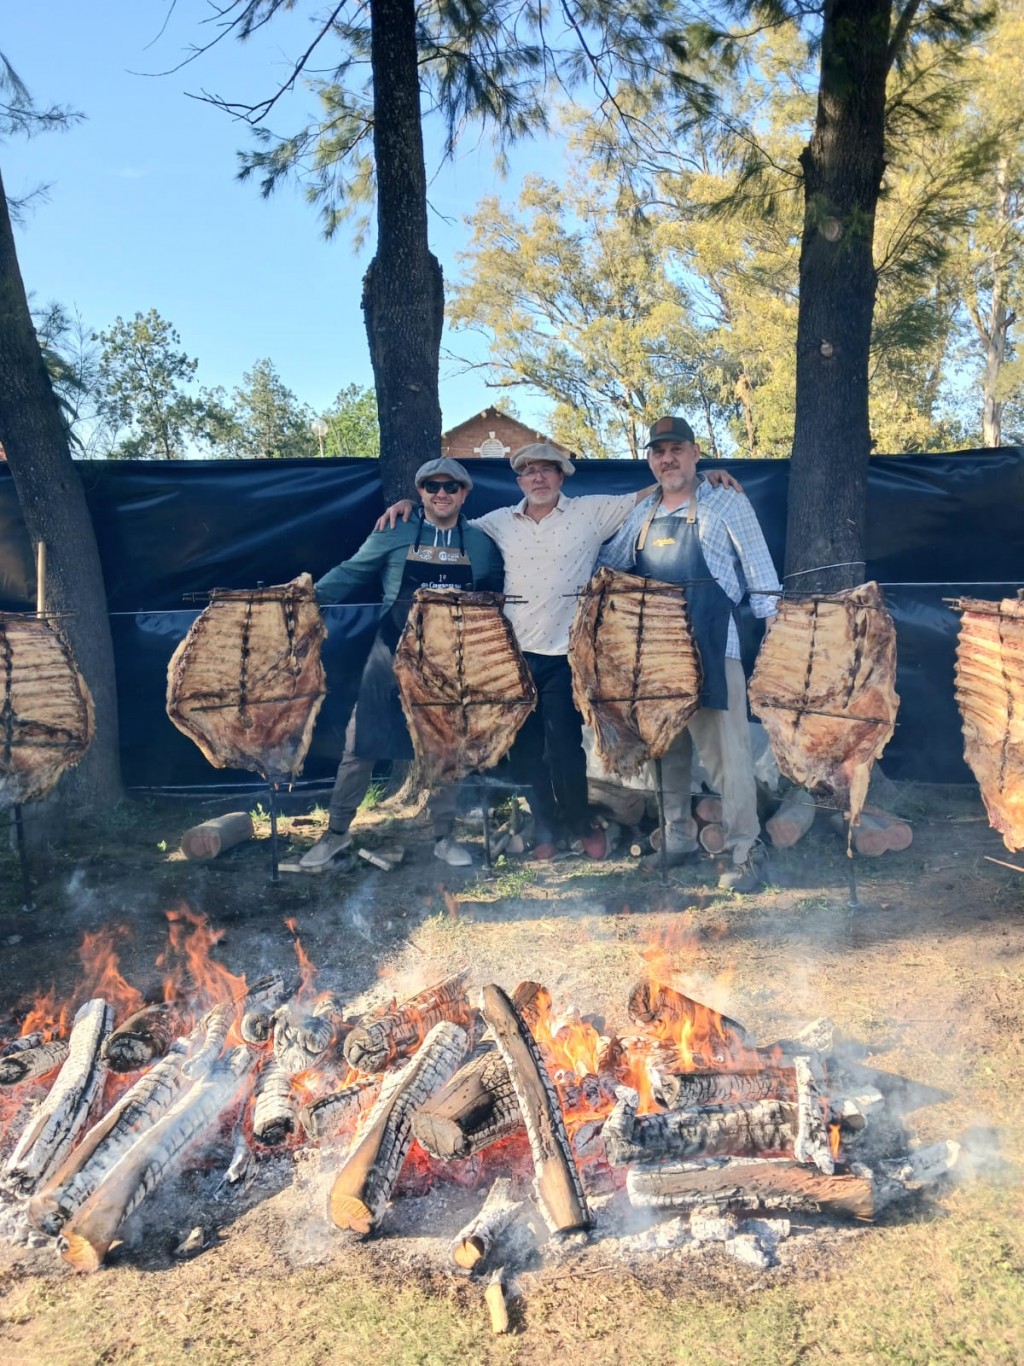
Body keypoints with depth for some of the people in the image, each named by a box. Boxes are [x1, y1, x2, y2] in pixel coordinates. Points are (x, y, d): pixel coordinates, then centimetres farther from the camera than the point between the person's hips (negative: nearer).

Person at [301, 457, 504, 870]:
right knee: (361, 744, 2)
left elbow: (494, 598, 13)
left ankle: (443, 837, 24)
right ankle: (337, 831, 17)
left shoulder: (481, 545, 5)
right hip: (392, 657, -1)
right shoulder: (394, 535, -1)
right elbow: (352, 573, 0)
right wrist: (308, 596, -12)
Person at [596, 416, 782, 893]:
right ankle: (677, 840, 24)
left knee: (726, 751, -7)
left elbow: (759, 572, 0)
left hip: (711, 649, -5)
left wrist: (775, 631, -7)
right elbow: (606, 566, 24)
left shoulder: (727, 504, 2)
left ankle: (746, 853, -1)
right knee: (665, 748, 12)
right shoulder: (640, 514, 16)